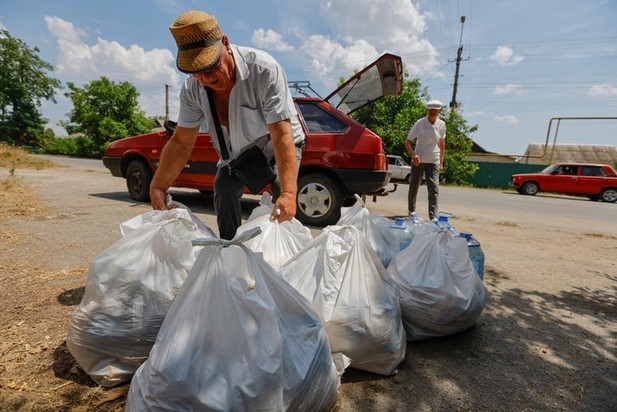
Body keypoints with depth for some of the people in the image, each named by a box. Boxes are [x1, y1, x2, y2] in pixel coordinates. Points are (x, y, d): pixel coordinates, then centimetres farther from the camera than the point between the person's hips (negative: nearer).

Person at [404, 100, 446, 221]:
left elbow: (442, 143, 14)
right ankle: (411, 210, 31)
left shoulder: (441, 125, 1)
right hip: (418, 160, -1)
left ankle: (433, 217, -10)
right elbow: (408, 142, -9)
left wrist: (441, 161, 12)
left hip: (433, 162, 2)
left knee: (434, 188, -10)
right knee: (414, 187, 9)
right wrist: (413, 154, -26)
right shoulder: (420, 123, -8)